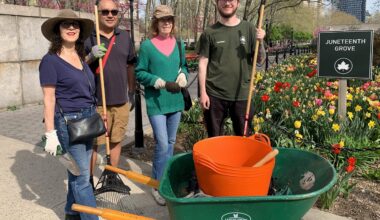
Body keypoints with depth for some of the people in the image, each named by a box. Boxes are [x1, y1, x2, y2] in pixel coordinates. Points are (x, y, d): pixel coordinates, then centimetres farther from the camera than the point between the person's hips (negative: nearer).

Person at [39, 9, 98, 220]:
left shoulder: (81, 57, 11)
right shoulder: (50, 60, -11)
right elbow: (49, 99, -13)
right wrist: (50, 133, -16)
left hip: (87, 119, 7)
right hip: (68, 121, -7)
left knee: (79, 171, 17)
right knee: (81, 175, -1)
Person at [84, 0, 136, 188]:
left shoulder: (125, 37, 8)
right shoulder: (88, 38, -4)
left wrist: (132, 93, 16)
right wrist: (90, 57, -21)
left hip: (121, 100, 4)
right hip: (96, 102, -4)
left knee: (116, 140, 15)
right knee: (92, 143, 3)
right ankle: (88, 180, 18)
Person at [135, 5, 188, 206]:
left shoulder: (179, 44, 6)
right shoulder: (147, 45, -8)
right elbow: (139, 73, -5)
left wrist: (183, 74, -5)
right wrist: (156, 80, -20)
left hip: (176, 100, 5)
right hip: (156, 102, -5)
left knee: (170, 142, 17)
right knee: (162, 145, -8)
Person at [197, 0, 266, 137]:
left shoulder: (249, 29, 4)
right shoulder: (209, 33, 1)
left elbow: (260, 60, 5)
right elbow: (203, 63, 0)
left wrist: (260, 42, -13)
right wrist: (203, 92, -5)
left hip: (242, 94, 1)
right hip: (215, 94, -1)